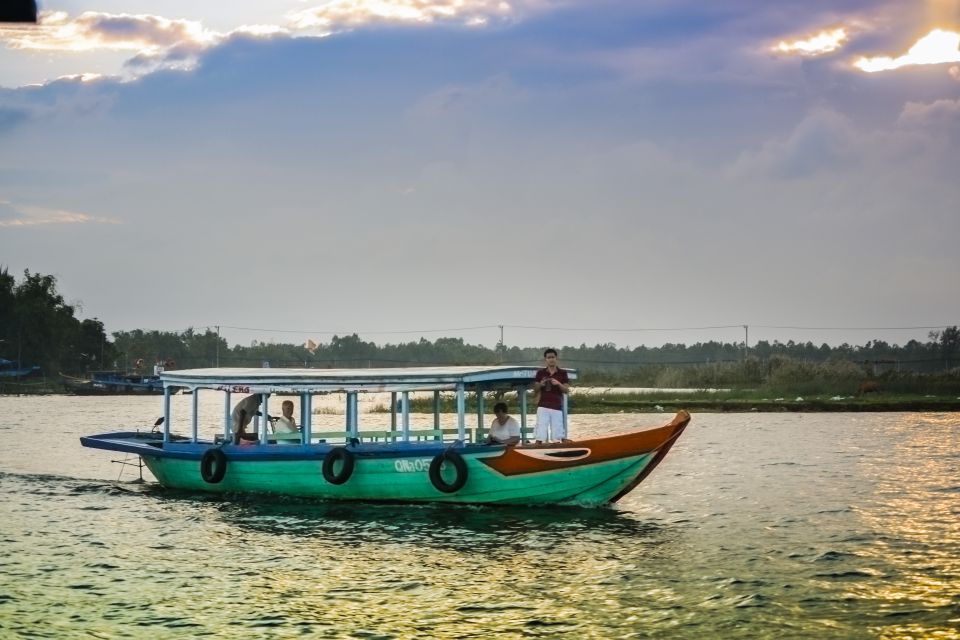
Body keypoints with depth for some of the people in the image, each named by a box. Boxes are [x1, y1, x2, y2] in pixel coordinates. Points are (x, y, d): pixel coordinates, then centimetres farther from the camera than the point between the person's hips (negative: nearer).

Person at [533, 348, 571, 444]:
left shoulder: (562, 373, 6)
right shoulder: (541, 373, 8)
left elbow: (567, 390, 2)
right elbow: (535, 389, 11)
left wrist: (558, 384, -17)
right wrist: (540, 384, -11)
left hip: (557, 407, 0)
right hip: (543, 406, 0)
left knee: (560, 433, -5)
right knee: (540, 434, -5)